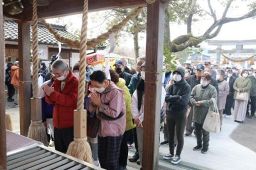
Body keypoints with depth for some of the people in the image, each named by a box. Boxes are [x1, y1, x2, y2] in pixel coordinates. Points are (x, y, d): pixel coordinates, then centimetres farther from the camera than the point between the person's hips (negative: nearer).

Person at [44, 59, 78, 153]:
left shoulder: (75, 82, -12)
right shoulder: (56, 81, 9)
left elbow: (71, 101, -23)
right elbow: (51, 101, 10)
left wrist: (53, 93, -25)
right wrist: (48, 94, -12)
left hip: (71, 125, -6)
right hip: (57, 124, 7)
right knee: (59, 152, 19)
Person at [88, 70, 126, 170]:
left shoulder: (116, 92, -19)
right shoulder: (99, 91, 4)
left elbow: (114, 113, -26)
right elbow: (91, 110, 7)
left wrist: (99, 103, -20)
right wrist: (93, 102, -15)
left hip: (114, 132, -7)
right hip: (102, 130, 7)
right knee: (102, 159, 16)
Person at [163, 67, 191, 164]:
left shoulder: (186, 87, -8)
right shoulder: (171, 86, 4)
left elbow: (184, 101, -21)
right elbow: (166, 98, -10)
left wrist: (172, 98, -14)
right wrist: (177, 97, -20)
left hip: (180, 114, -5)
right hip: (170, 113, 5)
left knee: (179, 136, 7)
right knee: (170, 135, 15)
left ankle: (178, 155, 22)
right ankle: (171, 153, 31)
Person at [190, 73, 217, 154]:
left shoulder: (212, 89, -9)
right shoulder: (196, 87, 3)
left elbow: (213, 101, -19)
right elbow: (191, 97, 3)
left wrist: (202, 102, -22)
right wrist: (194, 102, -16)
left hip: (206, 115, -4)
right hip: (197, 113, 5)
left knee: (205, 132, 8)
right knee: (197, 131, 18)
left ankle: (205, 147, 27)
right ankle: (199, 145, 37)